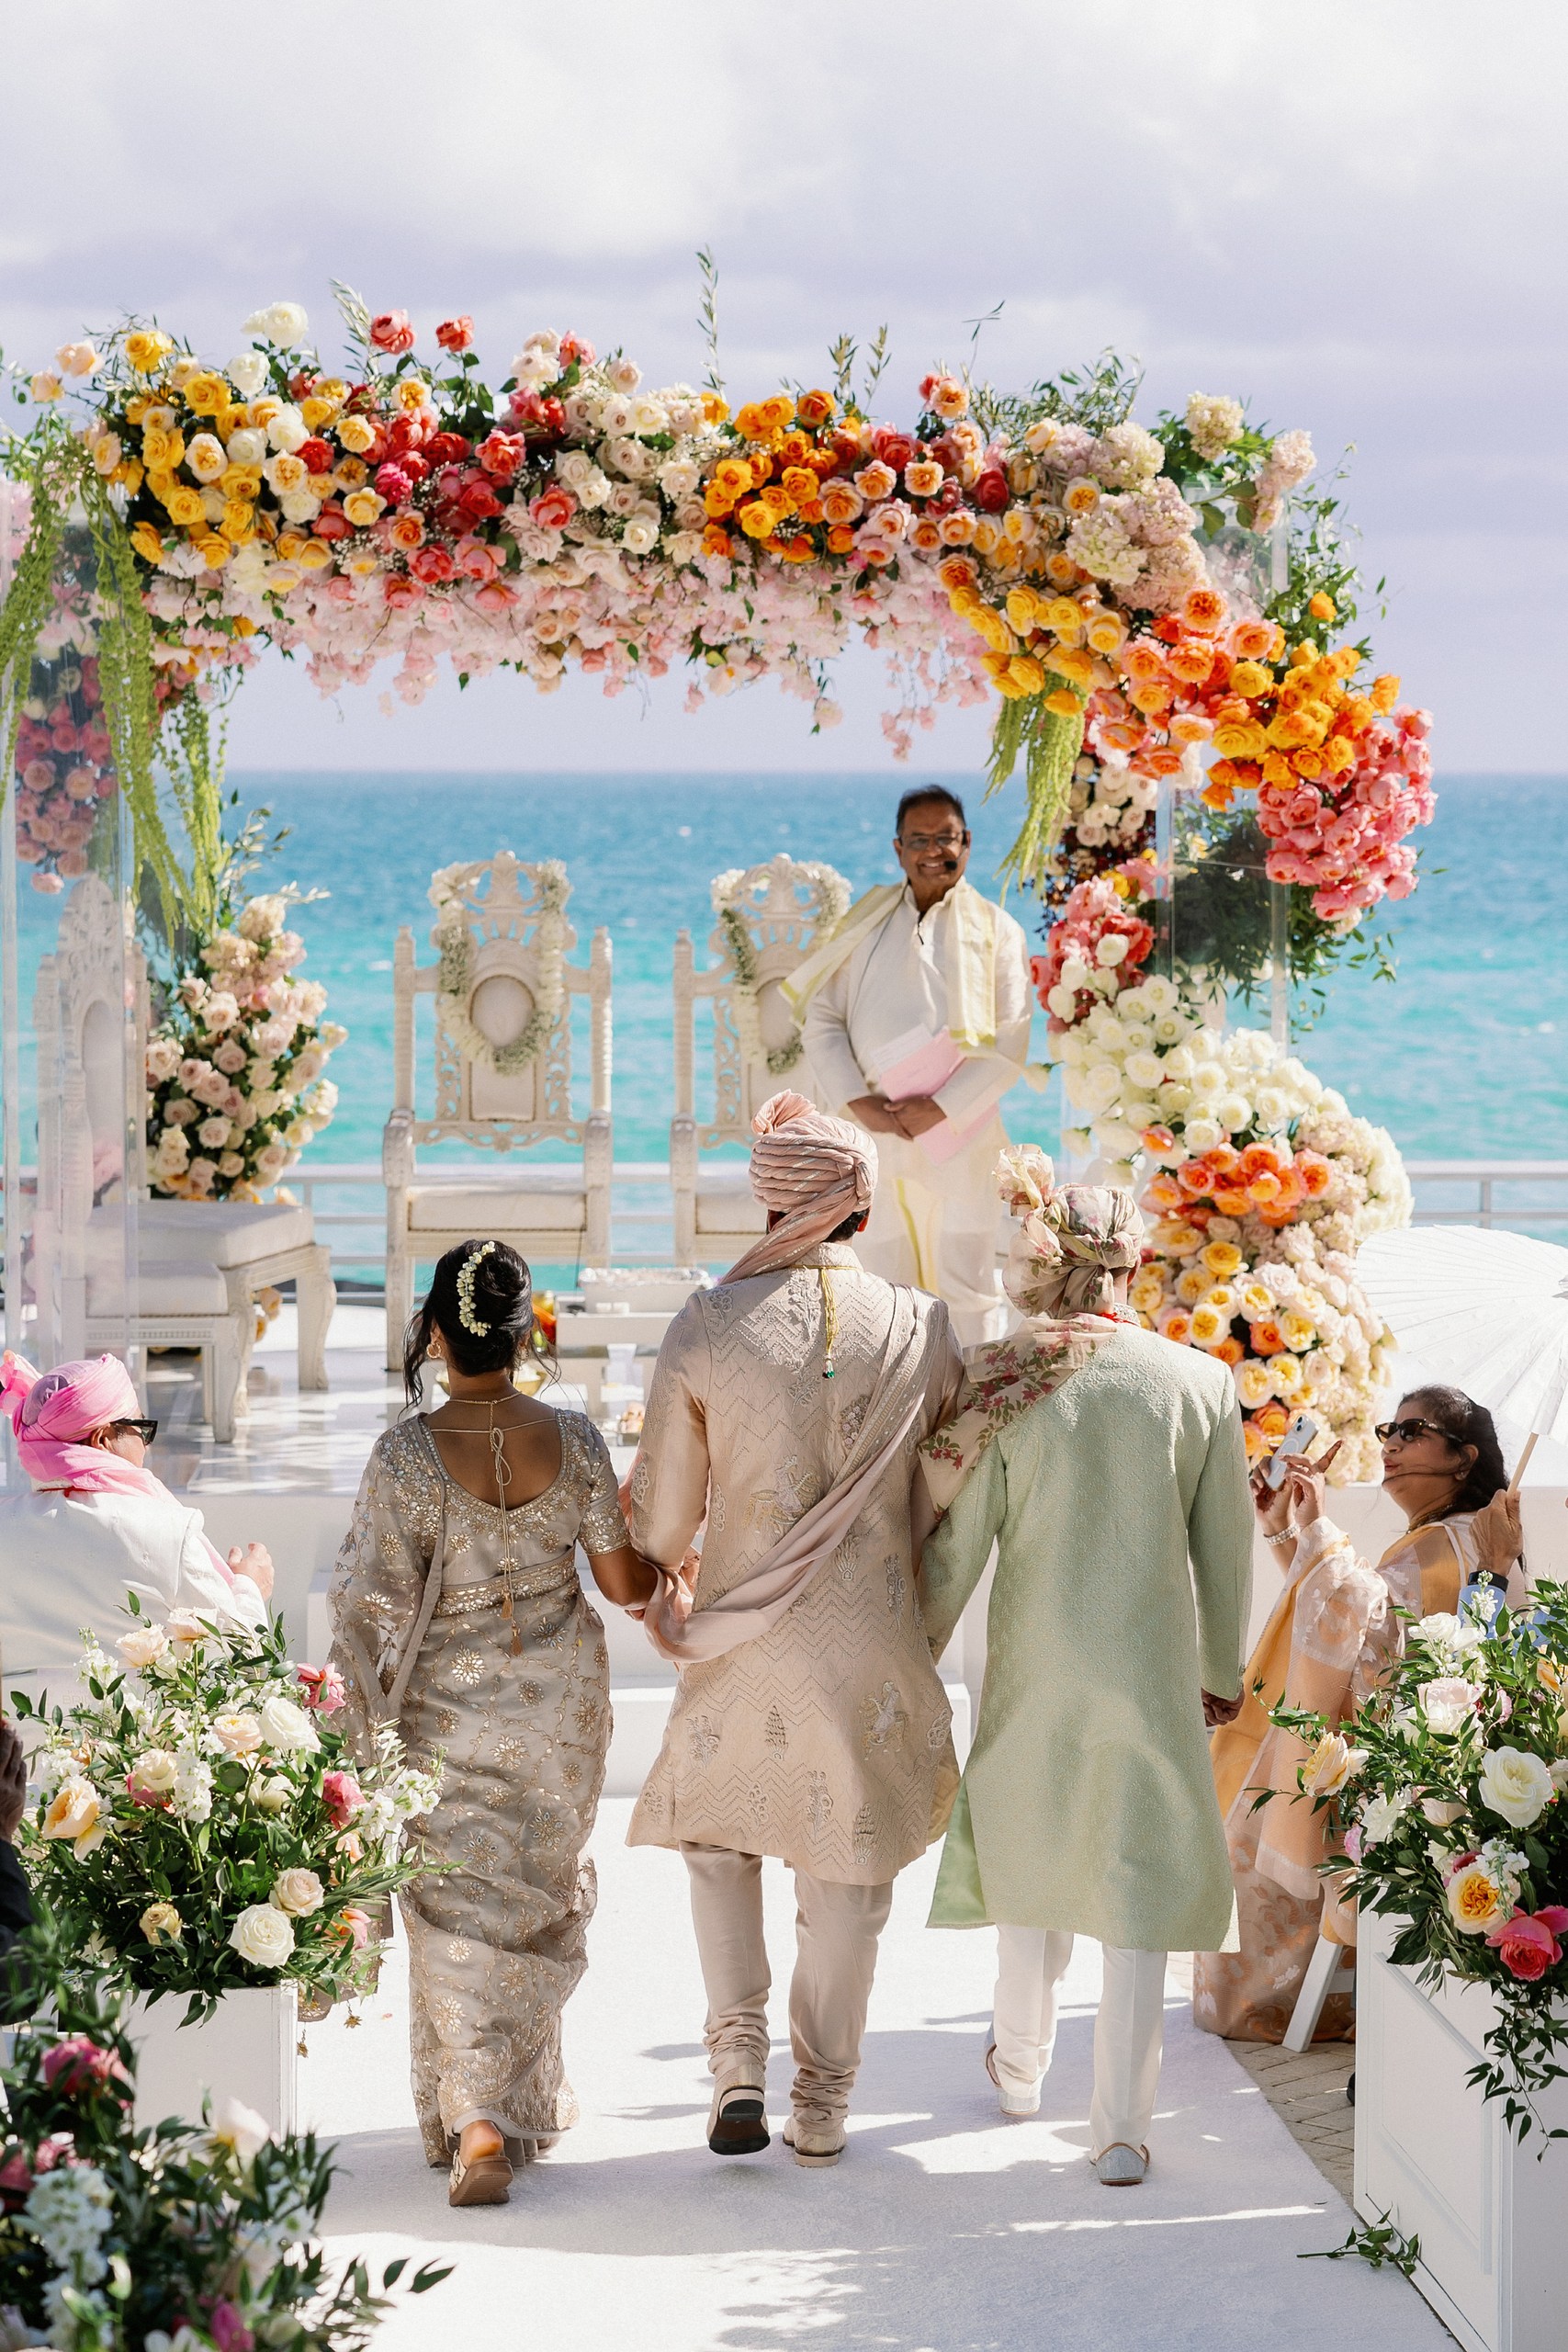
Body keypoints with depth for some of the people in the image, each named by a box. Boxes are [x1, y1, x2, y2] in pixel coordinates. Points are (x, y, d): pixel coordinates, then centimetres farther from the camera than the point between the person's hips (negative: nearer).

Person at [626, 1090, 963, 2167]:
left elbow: (662, 1513, -3)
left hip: (740, 1639, 0)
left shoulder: (706, 1329, -11)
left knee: (720, 1835, 22)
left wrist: (671, 1576, 18)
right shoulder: (922, 1328, -8)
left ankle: (739, 2055, 9)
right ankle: (823, 2105, 18)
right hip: (875, 1648, 0)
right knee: (848, 1867, 13)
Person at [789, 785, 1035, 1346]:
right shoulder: (866, 925, 11)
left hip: (958, 1136, -2)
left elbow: (1008, 1047, -3)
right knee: (882, 1285, 4)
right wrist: (858, 1103, -7)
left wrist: (939, 1109, -12)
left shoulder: (995, 932, 4)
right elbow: (821, 1020, 6)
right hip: (874, 1134, 2)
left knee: (964, 1287, -3)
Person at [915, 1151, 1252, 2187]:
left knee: (1033, 1860, 21)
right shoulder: (1200, 1383, -8)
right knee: (1140, 1883, 7)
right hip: (1155, 1671, -1)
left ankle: (1023, 2064, 40)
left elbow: (957, 1544, -5)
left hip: (1037, 1665, 1)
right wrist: (1224, 1667, 14)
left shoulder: (1005, 1384, -10)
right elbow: (1226, 1548, 0)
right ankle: (1121, 2128, 7)